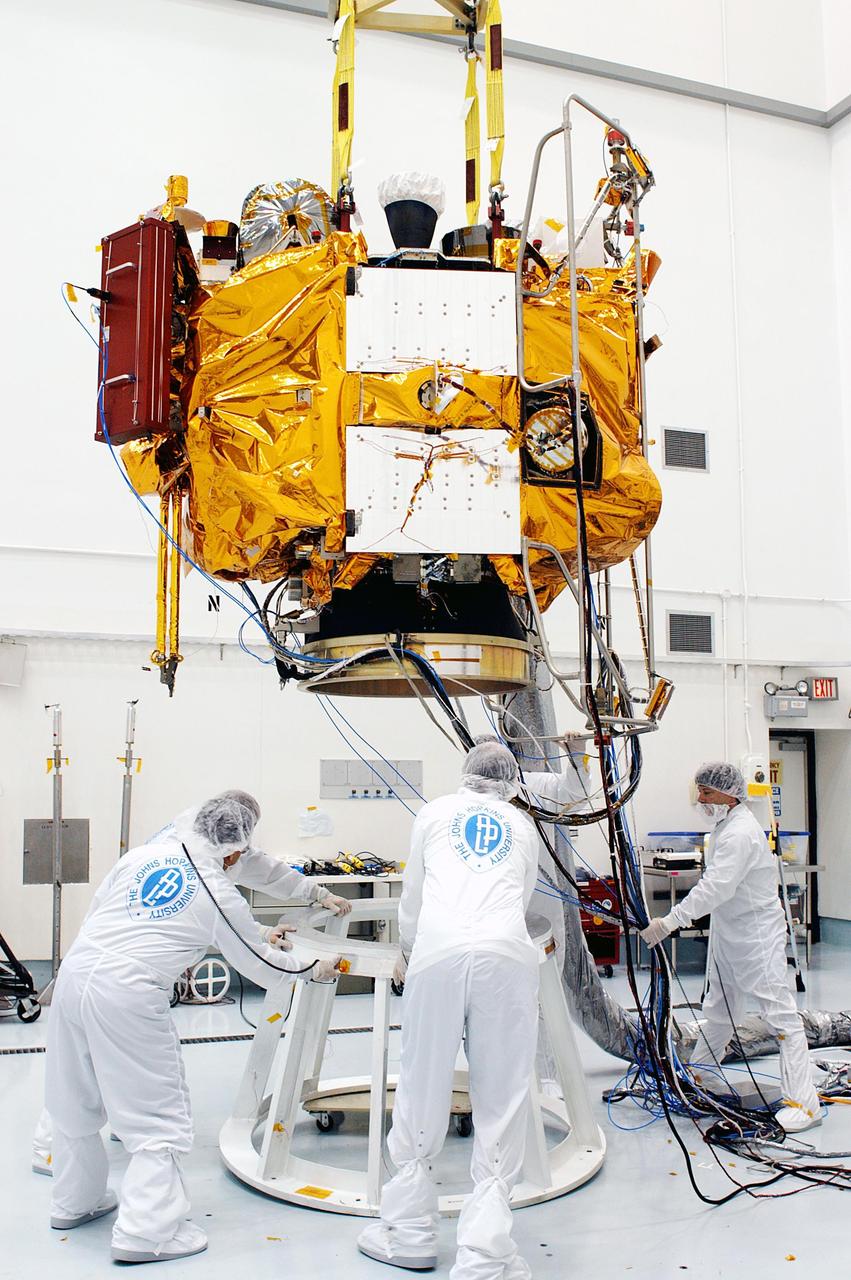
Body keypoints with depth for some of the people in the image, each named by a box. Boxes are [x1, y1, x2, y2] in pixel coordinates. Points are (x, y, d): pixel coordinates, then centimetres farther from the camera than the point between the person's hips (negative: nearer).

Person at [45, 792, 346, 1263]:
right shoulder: (221, 897, -3)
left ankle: (74, 1202, 41)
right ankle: (145, 1231, 6)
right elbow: (263, 968, 8)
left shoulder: (142, 855, 8)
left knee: (76, 1103, 23)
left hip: (74, 973, 7)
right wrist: (315, 969, 26)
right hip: (128, 997, -7)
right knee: (158, 1118, 7)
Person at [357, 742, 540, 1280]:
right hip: (507, 956, 1)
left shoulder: (436, 812, 20)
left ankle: (410, 1234, 21)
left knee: (423, 1090, 10)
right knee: (502, 1100, 5)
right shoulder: (523, 825, 24)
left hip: (438, 953, -1)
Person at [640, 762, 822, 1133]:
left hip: (758, 934, -11)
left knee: (780, 1013, -7)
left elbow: (715, 887, -31)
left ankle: (803, 1103, -3)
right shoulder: (726, 825, 10)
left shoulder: (740, 832, -23)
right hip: (729, 932, 11)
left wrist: (669, 922, -33)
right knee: (718, 1009, 22)